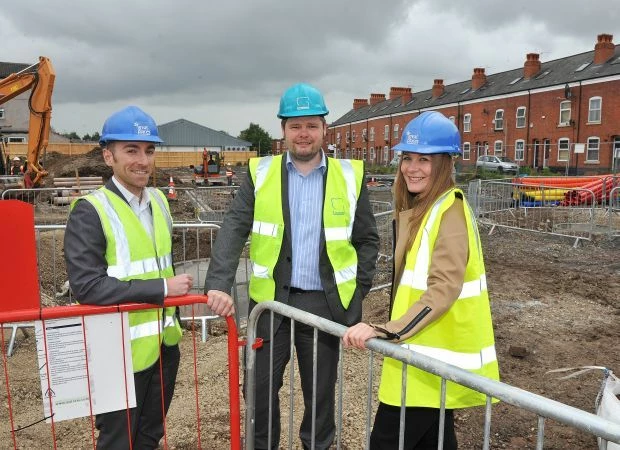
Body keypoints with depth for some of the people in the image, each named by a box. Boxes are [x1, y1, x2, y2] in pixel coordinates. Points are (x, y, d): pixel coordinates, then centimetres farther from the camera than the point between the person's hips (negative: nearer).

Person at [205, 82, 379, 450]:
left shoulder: (350, 176, 0)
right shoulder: (260, 173, 0)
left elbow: (368, 239, 5)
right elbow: (235, 229, -8)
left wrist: (358, 291, -2)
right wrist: (219, 283, -20)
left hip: (325, 302, 0)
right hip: (271, 300, 1)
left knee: (321, 391, 14)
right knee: (261, 387, 12)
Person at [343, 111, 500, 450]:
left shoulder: (449, 211, -17)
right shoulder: (416, 209, 12)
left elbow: (443, 290, -25)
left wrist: (385, 331, -28)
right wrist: (391, 330, 11)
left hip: (434, 356, -9)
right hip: (425, 352, 9)